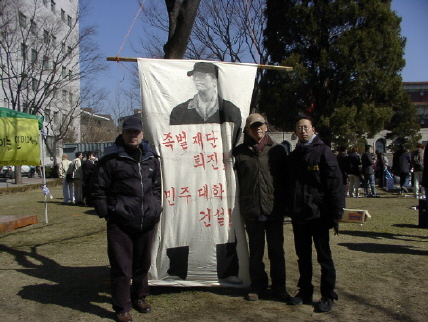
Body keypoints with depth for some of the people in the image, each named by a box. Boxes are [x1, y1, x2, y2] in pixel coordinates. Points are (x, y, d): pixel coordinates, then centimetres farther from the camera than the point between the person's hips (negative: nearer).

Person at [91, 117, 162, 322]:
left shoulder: (151, 157, 11)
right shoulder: (111, 158, -5)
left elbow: (157, 186, 20)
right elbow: (98, 189, -3)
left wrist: (156, 209, 14)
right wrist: (106, 213, -6)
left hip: (146, 222, 5)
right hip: (120, 223, -5)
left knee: (143, 263, 17)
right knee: (121, 267, 0)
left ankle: (139, 297, 36)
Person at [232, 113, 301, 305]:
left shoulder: (277, 150, 4)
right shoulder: (240, 152, 2)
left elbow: (285, 177, 7)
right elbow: (236, 180, 4)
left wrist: (284, 203, 2)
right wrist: (242, 206, -1)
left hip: (274, 209, 0)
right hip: (252, 210, 0)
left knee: (276, 250, 9)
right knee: (256, 251, 11)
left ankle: (279, 287, 23)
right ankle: (257, 286, 27)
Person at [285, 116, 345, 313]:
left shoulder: (323, 152, -6)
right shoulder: (293, 156, 12)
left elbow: (335, 184, -11)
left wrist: (336, 214, -15)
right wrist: (289, 209, 11)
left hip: (318, 214, -6)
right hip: (298, 215, 6)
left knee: (324, 256, 4)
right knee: (303, 256, 14)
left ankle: (328, 296, 16)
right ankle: (305, 291, 28)